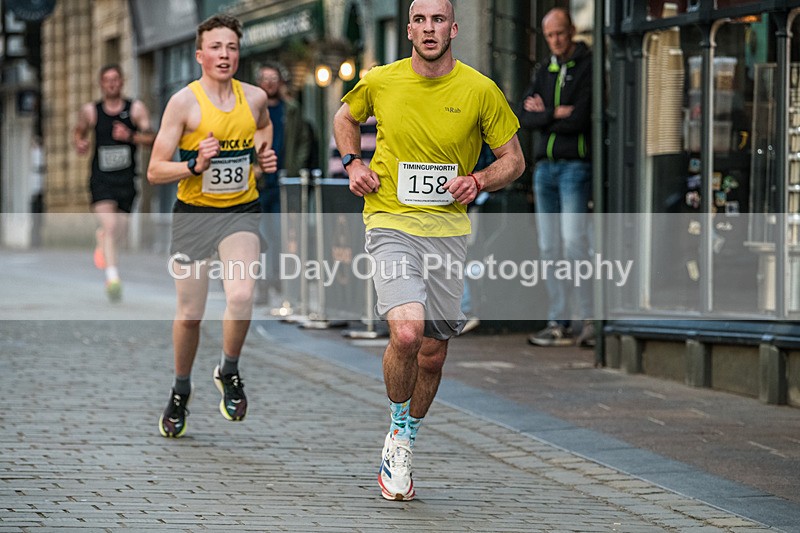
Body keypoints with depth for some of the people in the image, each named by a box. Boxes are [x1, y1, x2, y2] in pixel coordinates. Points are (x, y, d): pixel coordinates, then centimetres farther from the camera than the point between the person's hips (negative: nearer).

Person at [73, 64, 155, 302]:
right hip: (101, 178, -2)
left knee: (119, 230, 13)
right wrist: (79, 144, -3)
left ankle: (102, 237, 51)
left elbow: (151, 139, -5)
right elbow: (79, 131, 19)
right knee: (109, 224, -21)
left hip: (126, 178, 2)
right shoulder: (90, 111, 2)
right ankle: (112, 277, -26)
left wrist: (131, 136, -23)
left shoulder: (136, 109, 0)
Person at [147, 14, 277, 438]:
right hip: (194, 214, -1)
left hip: (241, 212, 2)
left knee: (241, 296, -22)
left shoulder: (255, 97, 0)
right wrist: (195, 166, -26)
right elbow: (155, 171, -10)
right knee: (190, 314, 5)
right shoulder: (184, 102, -11)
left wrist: (264, 152, 7)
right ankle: (181, 392, 30)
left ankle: (229, 372, 5)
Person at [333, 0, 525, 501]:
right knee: (406, 332, -24)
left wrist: (477, 181, -12)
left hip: (448, 230, 2)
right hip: (391, 223, -2)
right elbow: (346, 118, 21)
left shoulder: (480, 90, -3)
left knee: (433, 352, 8)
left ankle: (403, 450, 31)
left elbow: (514, 159, 6)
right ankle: (398, 430, 2)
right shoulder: (380, 82, -1)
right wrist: (353, 163, 3)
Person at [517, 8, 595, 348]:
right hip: (544, 165, 7)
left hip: (575, 164, -7)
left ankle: (591, 318, -11)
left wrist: (542, 113, -1)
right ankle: (559, 323, 8)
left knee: (574, 243, -15)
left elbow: (579, 119, -14)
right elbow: (523, 117, 6)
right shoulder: (544, 72, 17)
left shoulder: (588, 67, -4)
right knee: (549, 247, 5)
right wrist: (554, 115, -10)